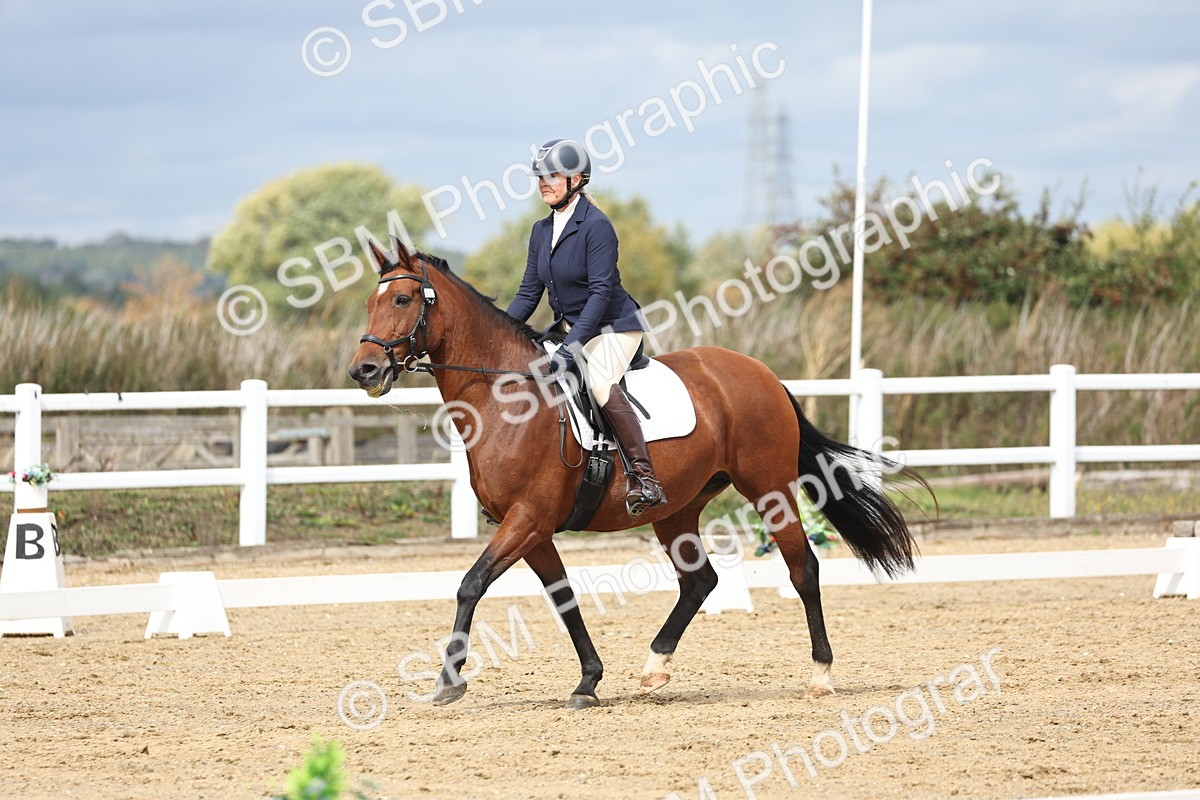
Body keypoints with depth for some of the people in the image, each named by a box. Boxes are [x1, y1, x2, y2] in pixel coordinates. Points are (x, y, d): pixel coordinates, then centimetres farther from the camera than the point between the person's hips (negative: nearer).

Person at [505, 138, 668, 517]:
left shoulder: (596, 226, -17)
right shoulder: (542, 230, 7)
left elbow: (601, 292, -22)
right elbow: (529, 293, 10)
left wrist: (573, 344, -30)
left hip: (612, 327, -9)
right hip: (569, 327, 9)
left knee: (600, 383, -34)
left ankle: (644, 477, -38)